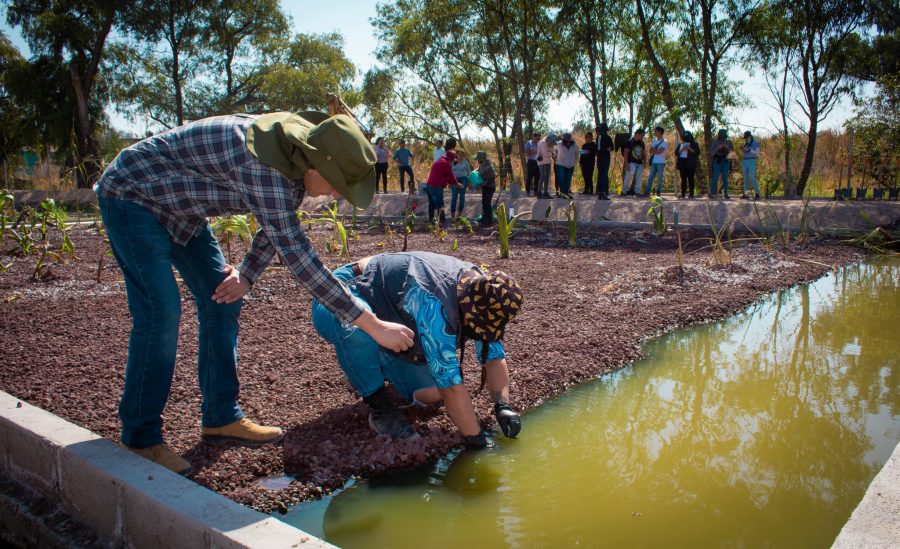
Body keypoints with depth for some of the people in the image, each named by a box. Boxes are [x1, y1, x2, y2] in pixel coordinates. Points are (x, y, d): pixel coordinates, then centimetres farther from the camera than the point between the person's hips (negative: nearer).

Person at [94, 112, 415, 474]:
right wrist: (373, 326, -37)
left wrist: (247, 275, -11)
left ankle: (220, 417, 14)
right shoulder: (261, 163, -37)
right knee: (161, 310, -17)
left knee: (222, 299, 4)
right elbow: (296, 255, -39)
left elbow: (278, 229, 5)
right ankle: (141, 438, -1)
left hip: (178, 206, 9)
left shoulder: (298, 154, -10)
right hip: (132, 195, -9)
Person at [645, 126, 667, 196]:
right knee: (650, 177, 1)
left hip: (661, 163, -5)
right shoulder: (654, 140, 13)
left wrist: (653, 150, -1)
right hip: (654, 162, 5)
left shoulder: (664, 142, -5)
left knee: (659, 178, 0)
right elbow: (651, 151, 10)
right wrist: (656, 151, -9)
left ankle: (658, 193, 6)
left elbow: (659, 152, -15)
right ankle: (647, 192, 1)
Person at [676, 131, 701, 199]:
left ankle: (691, 193, -7)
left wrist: (689, 148, -13)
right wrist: (682, 149, -7)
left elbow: (697, 153, -2)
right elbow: (676, 152, 11)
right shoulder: (681, 144, 19)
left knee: (690, 178, -7)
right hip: (682, 162, 3)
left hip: (690, 163, -3)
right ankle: (683, 193, -1)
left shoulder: (694, 144, 9)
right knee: (683, 178, -1)